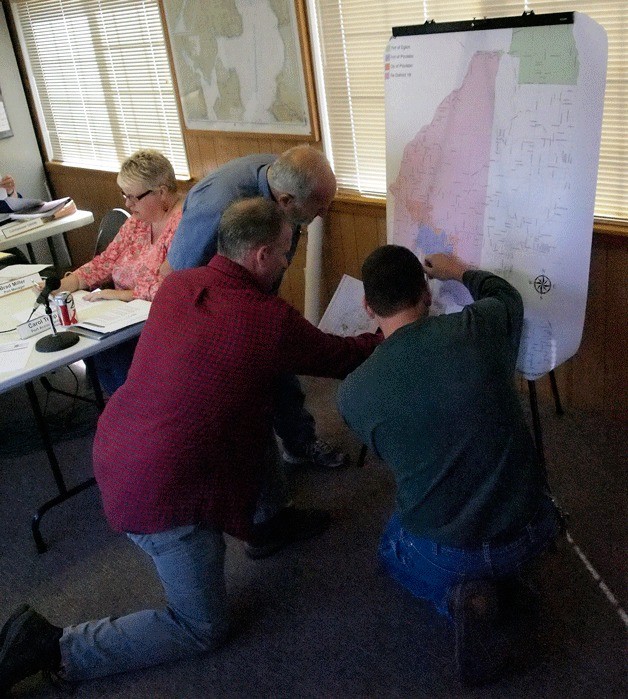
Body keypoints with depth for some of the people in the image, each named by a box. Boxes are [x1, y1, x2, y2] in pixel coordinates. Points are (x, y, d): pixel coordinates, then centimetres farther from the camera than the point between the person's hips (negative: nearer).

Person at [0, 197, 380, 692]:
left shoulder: (176, 284, -2)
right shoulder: (272, 321, -19)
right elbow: (341, 357, -1)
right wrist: (388, 340, 20)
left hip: (114, 452, 8)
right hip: (158, 499, -8)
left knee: (261, 427, 20)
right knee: (202, 630, 12)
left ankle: (267, 522, 41)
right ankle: (54, 647, 7)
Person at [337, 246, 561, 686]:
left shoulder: (353, 392, -14)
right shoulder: (481, 328, -14)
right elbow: (506, 295, 12)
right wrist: (458, 271, 30)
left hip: (446, 553, -3)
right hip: (534, 531, 4)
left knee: (395, 548, 33)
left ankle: (459, 597, 3)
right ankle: (506, 585, 9)